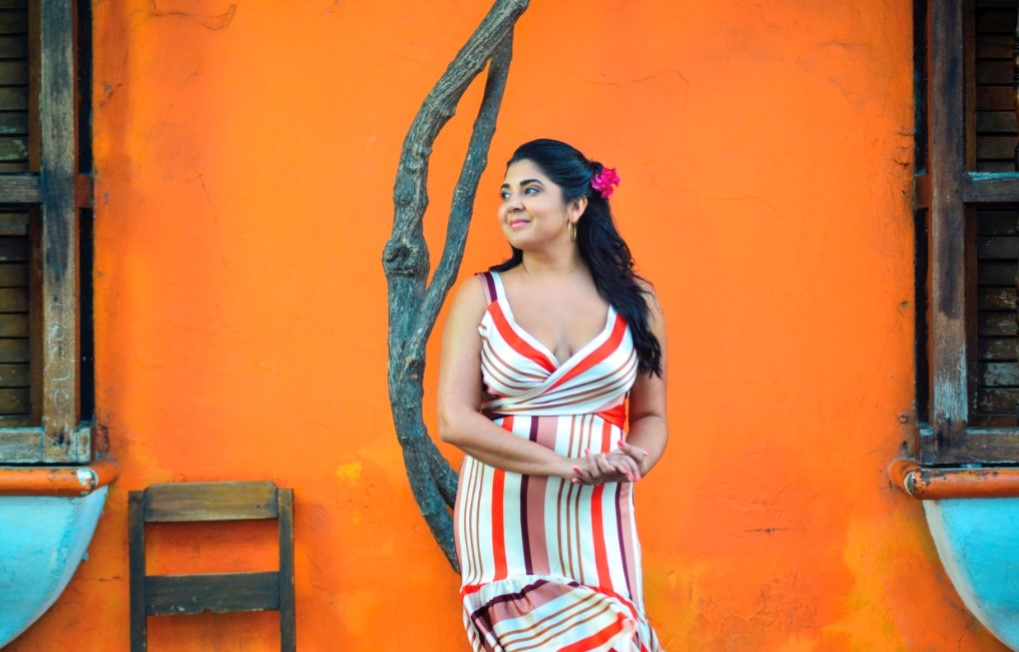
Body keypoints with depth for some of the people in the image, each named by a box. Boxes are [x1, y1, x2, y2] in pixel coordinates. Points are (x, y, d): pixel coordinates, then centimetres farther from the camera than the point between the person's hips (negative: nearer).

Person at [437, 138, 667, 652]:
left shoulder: (633, 301, 6)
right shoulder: (481, 296, 2)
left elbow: (651, 416, 13)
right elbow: (454, 421, -7)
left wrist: (632, 462, -12)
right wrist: (566, 465, -17)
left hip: (595, 523, 2)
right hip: (501, 519, -1)